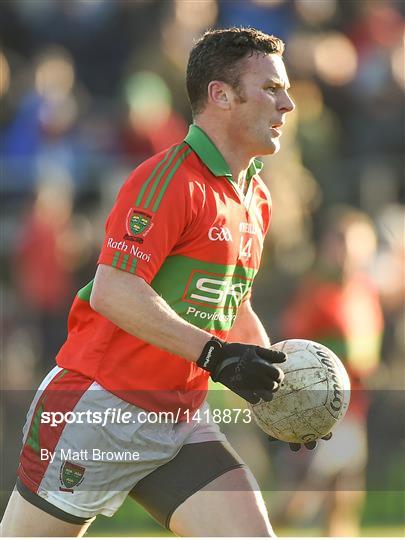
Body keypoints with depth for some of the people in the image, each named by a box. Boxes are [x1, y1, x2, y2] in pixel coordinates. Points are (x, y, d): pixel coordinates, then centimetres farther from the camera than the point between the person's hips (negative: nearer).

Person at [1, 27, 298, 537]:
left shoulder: (256, 198, 13)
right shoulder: (168, 179, -15)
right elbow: (113, 293, -25)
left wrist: (275, 373, 11)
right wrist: (214, 355, -27)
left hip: (182, 422, 8)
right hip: (99, 410, -8)